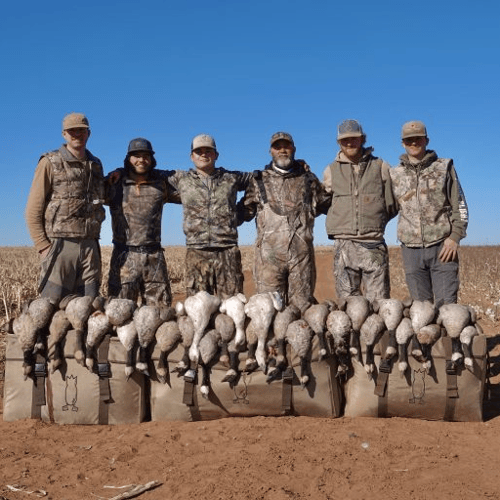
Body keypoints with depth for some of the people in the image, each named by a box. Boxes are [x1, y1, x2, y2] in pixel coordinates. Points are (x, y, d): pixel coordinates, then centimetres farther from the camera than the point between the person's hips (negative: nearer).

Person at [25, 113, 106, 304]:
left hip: (90, 246, 5)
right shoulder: (50, 163, 1)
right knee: (52, 305, -6)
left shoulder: (95, 165, 15)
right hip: (59, 245, -5)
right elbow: (33, 209, -2)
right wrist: (43, 246, -9)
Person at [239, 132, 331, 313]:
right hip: (269, 252, -1)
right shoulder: (260, 180, 12)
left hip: (301, 252, 1)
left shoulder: (308, 179, 15)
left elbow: (326, 204, 23)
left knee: (303, 305, 4)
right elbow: (245, 211, 13)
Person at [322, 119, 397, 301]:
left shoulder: (381, 167, 8)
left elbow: (392, 206, 12)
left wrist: (374, 222, 9)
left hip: (374, 245, -1)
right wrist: (340, 221, 11)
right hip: (344, 244, 1)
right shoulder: (331, 171, 10)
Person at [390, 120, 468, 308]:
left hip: (442, 246, -2)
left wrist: (455, 237, -6)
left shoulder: (444, 167, 7)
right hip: (411, 249, 2)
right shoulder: (395, 175, 11)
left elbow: (460, 206, 4)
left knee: (446, 303, -6)